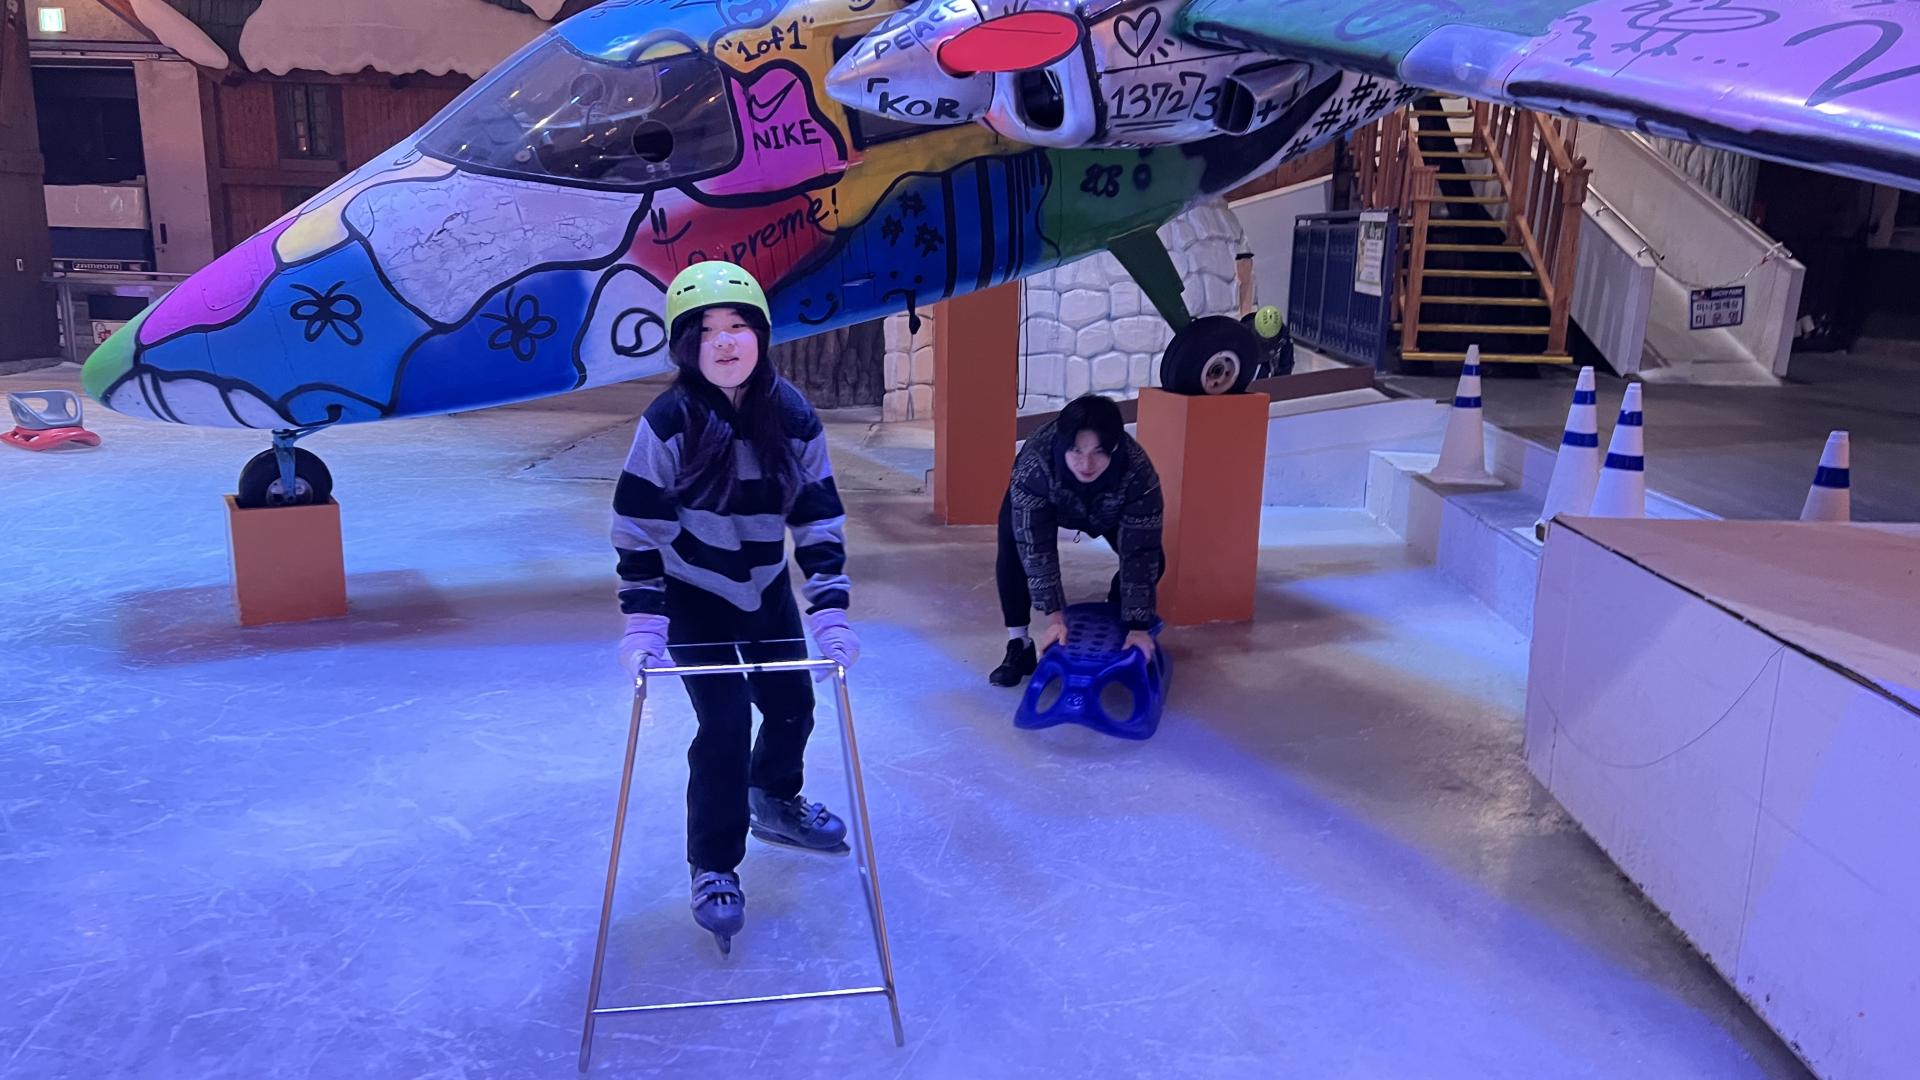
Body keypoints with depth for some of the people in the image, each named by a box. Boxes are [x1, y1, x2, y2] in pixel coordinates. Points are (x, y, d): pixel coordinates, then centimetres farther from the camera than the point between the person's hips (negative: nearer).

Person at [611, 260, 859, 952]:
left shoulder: (794, 417, -14)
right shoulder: (669, 423, -24)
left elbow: (819, 520, -9)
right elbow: (638, 528, -19)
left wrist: (830, 613, -15)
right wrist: (643, 625, -23)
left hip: (768, 592, 4)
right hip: (695, 599, -4)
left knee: (792, 708, 14)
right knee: (726, 727, -11)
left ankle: (775, 803, 46)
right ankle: (712, 868, 10)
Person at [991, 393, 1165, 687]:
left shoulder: (1138, 471, -41)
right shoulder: (1035, 464, -43)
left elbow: (1140, 553, -36)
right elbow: (1036, 546, -39)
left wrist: (1138, 625, -35)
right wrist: (1054, 614, -40)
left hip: (1107, 511, 1)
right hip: (1038, 499, -1)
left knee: (1152, 560, -13)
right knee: (1014, 550, -24)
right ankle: (1019, 645, -8)